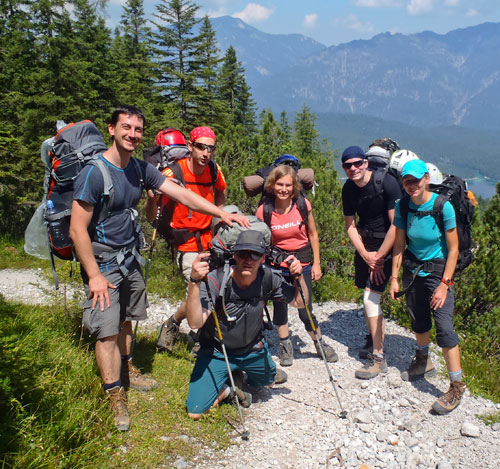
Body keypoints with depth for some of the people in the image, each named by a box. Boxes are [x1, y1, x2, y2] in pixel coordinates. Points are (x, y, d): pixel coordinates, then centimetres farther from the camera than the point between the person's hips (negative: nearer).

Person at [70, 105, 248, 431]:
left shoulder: (141, 170, 1)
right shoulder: (94, 173, -19)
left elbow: (181, 193, -1)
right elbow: (78, 229, -19)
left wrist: (222, 213, -9)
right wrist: (94, 275, -19)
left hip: (130, 257, 7)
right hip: (102, 260, -6)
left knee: (126, 319, 18)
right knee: (108, 329, -5)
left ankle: (125, 370, 39)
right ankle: (115, 395, 8)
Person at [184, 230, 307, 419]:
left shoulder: (268, 277, -16)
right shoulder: (215, 280, -30)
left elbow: (300, 302, -2)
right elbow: (195, 322, -42)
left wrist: (299, 276, -21)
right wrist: (194, 282, -53)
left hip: (254, 350, 4)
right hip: (217, 353, -4)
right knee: (195, 411, -11)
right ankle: (223, 389, 17)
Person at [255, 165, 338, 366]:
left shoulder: (303, 204, -9)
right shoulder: (264, 210, -10)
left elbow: (313, 234, 2)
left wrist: (316, 263, 2)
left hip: (303, 262, 0)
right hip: (277, 263, 1)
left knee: (305, 311, 3)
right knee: (279, 306, 9)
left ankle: (320, 344, 27)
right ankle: (285, 346, 31)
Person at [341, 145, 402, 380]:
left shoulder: (386, 182, -18)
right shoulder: (348, 189, 0)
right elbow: (351, 226, 5)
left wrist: (379, 257, -16)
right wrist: (366, 255, -8)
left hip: (386, 245, -6)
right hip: (364, 246, 6)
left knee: (370, 299, -11)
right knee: (368, 297, 10)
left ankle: (378, 358, -1)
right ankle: (373, 341, 32)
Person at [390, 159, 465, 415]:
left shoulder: (443, 206, -20)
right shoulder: (403, 206, -8)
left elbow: (453, 249, -14)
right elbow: (399, 244, 1)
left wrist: (444, 284, -17)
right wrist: (394, 278, 1)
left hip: (438, 269, -4)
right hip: (413, 267, 5)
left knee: (443, 325, -10)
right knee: (418, 319, 17)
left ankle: (456, 386, 3)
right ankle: (424, 363, 43)